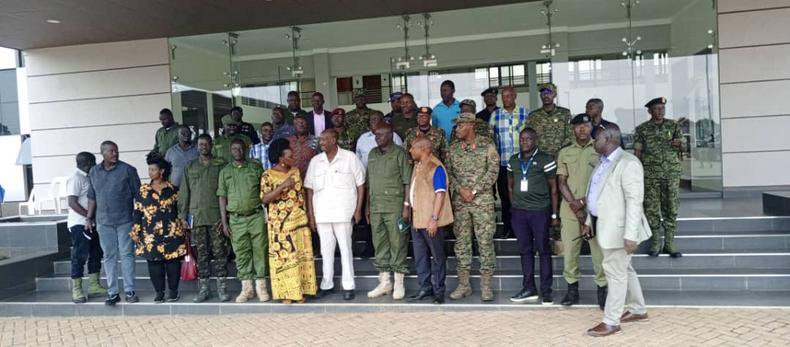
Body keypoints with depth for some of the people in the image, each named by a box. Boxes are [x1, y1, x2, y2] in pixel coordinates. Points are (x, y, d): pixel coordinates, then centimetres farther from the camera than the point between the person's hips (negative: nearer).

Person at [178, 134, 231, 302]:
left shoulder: (221, 165, 5)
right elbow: (184, 192, 12)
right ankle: (203, 289, 12)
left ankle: (222, 288, 6)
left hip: (216, 216, -2)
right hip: (197, 216, 2)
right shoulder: (190, 167, 13)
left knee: (219, 252, -1)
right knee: (201, 253, 6)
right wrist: (183, 215, 5)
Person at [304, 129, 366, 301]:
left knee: (345, 249, 2)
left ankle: (348, 286, 10)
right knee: (326, 250, 10)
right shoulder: (315, 161, 9)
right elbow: (310, 189, 11)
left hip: (343, 213, -3)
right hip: (321, 214, 3)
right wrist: (310, 214, 5)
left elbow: (360, 185, 1)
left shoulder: (350, 158, 0)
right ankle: (327, 284, 21)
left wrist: (358, 210, -4)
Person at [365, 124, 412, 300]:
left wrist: (406, 205, -12)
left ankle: (399, 283, 9)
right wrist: (368, 206, 14)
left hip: (395, 206, -6)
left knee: (398, 244, -1)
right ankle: (384, 282, 19)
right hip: (376, 207, 6)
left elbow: (407, 181, -6)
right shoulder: (372, 154, 15)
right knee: (380, 245, 9)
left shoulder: (399, 153, -2)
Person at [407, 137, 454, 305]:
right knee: (420, 256, 14)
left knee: (437, 257, 4)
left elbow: (440, 194, -18)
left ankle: (438, 291, 13)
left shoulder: (435, 167, -13)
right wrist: (409, 211, 18)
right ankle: (425, 287, 24)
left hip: (431, 222, -9)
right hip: (417, 220, 9)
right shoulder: (417, 166, 15)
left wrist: (434, 219, -23)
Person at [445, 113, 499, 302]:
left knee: (485, 242, -2)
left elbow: (493, 172, -8)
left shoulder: (487, 146, -2)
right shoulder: (453, 148, 9)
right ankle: (463, 284, 15)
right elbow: (448, 172, 6)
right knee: (461, 242, 6)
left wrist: (474, 191, -13)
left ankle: (486, 286, 7)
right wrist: (461, 189, -10)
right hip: (459, 201, 4)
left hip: (482, 200, -3)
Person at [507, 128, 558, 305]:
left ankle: (546, 291, 10)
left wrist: (554, 214, -2)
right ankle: (529, 288, 17)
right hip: (519, 212, 4)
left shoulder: (546, 159, -2)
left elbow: (553, 188, -1)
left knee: (543, 250, 2)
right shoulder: (513, 160, 12)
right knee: (525, 250, 9)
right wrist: (515, 205, 11)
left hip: (540, 211, -4)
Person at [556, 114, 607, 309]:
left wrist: (583, 201, -10)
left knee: (599, 250, -1)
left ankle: (602, 289, 10)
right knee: (569, 249, 4)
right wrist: (573, 204, -8)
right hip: (570, 209, 2)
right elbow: (561, 182, 6)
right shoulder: (564, 153, 11)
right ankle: (572, 289, 15)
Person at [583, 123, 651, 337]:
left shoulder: (628, 163, -17)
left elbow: (634, 201, -22)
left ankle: (611, 322, 9)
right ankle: (638, 310, 34)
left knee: (616, 273, -1)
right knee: (623, 270, 19)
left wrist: (630, 235, -25)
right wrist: (589, 222, 18)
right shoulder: (603, 162, 12)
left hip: (618, 228, -9)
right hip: (605, 226, 9)